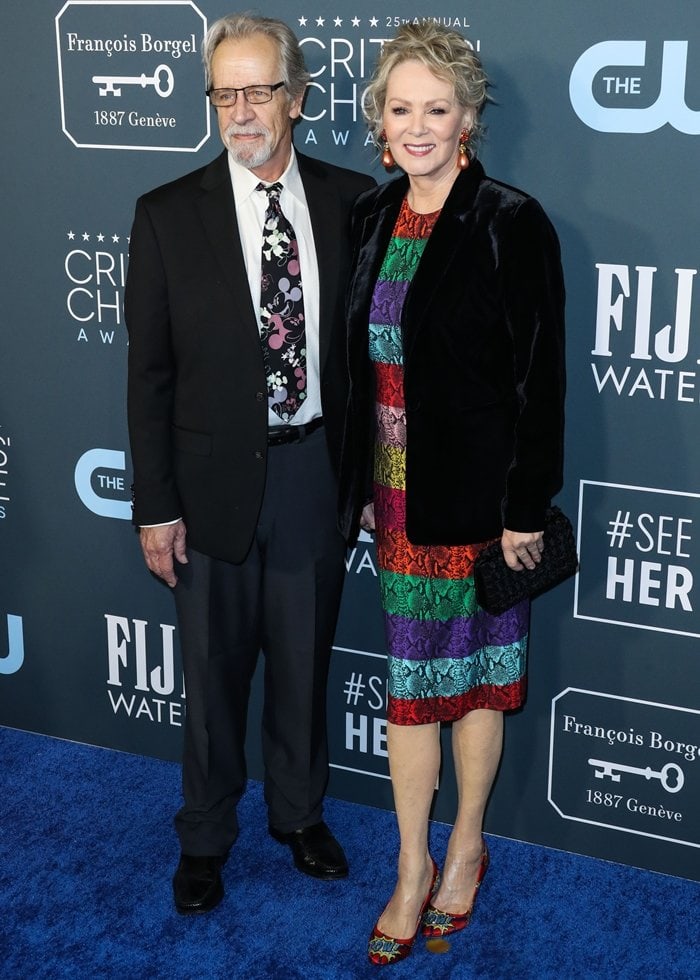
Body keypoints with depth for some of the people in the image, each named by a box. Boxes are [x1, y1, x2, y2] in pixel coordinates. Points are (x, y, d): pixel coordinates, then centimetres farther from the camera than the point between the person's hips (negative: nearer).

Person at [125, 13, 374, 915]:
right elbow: (149, 372, -5)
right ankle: (205, 836, 35)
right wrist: (155, 505, -7)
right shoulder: (169, 215, -6)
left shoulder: (349, 202, -2)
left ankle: (299, 812, 41)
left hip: (315, 469, 1)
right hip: (215, 478, -1)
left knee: (304, 662, 18)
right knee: (214, 674, 13)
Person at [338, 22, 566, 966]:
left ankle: (466, 845, 32)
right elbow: (361, 362, 11)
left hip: (478, 496, -5)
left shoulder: (511, 224, -13)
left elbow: (539, 377, -13)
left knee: (474, 672, 11)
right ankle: (414, 869, 26)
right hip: (397, 493, 5)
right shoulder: (372, 215, 5)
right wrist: (362, 484, 10)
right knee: (410, 676, 12)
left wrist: (525, 510, -14)